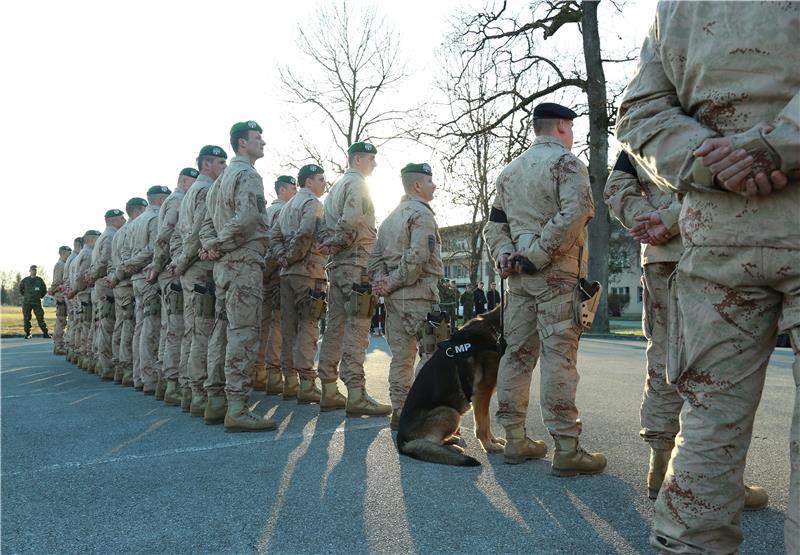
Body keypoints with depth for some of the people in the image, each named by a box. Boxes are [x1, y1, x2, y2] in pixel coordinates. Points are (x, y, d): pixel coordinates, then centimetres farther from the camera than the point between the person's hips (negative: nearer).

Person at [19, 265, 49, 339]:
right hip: (27, 302, 1)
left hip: (37, 302, -1)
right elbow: (20, 289, 19)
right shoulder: (25, 280, 4)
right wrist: (25, 296, 13)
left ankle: (45, 333, -4)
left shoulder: (40, 280, 5)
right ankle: (27, 334, 12)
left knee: (40, 318, -5)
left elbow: (44, 290, 16)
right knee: (26, 319, 3)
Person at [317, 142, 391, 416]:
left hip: (337, 266, 9)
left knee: (336, 326, 10)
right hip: (357, 262, -9)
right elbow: (351, 220, -21)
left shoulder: (335, 187, 25)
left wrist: (332, 244, 2)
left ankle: (329, 392, 14)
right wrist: (339, 243, -7)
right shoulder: (357, 183, -4)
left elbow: (325, 226, 19)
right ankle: (356, 395, -14)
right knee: (357, 327, -11)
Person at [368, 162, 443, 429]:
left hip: (394, 297, 9)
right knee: (431, 353, -4)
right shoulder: (422, 214, -7)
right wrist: (391, 284, -13)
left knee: (401, 355, 11)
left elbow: (376, 256, 16)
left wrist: (382, 282, 2)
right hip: (419, 293, -8)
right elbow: (417, 257, -20)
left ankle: (399, 412, 15)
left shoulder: (390, 217, 21)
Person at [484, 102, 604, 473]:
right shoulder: (566, 161, -3)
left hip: (519, 275, 7)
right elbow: (575, 213, -18)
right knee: (559, 356, -7)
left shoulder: (510, 170, 20)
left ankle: (515, 440, 14)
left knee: (517, 353, 8)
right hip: (557, 274, -7)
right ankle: (566, 450, -4)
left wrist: (505, 256, 3)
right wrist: (538, 255, -17)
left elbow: (494, 224, 16)